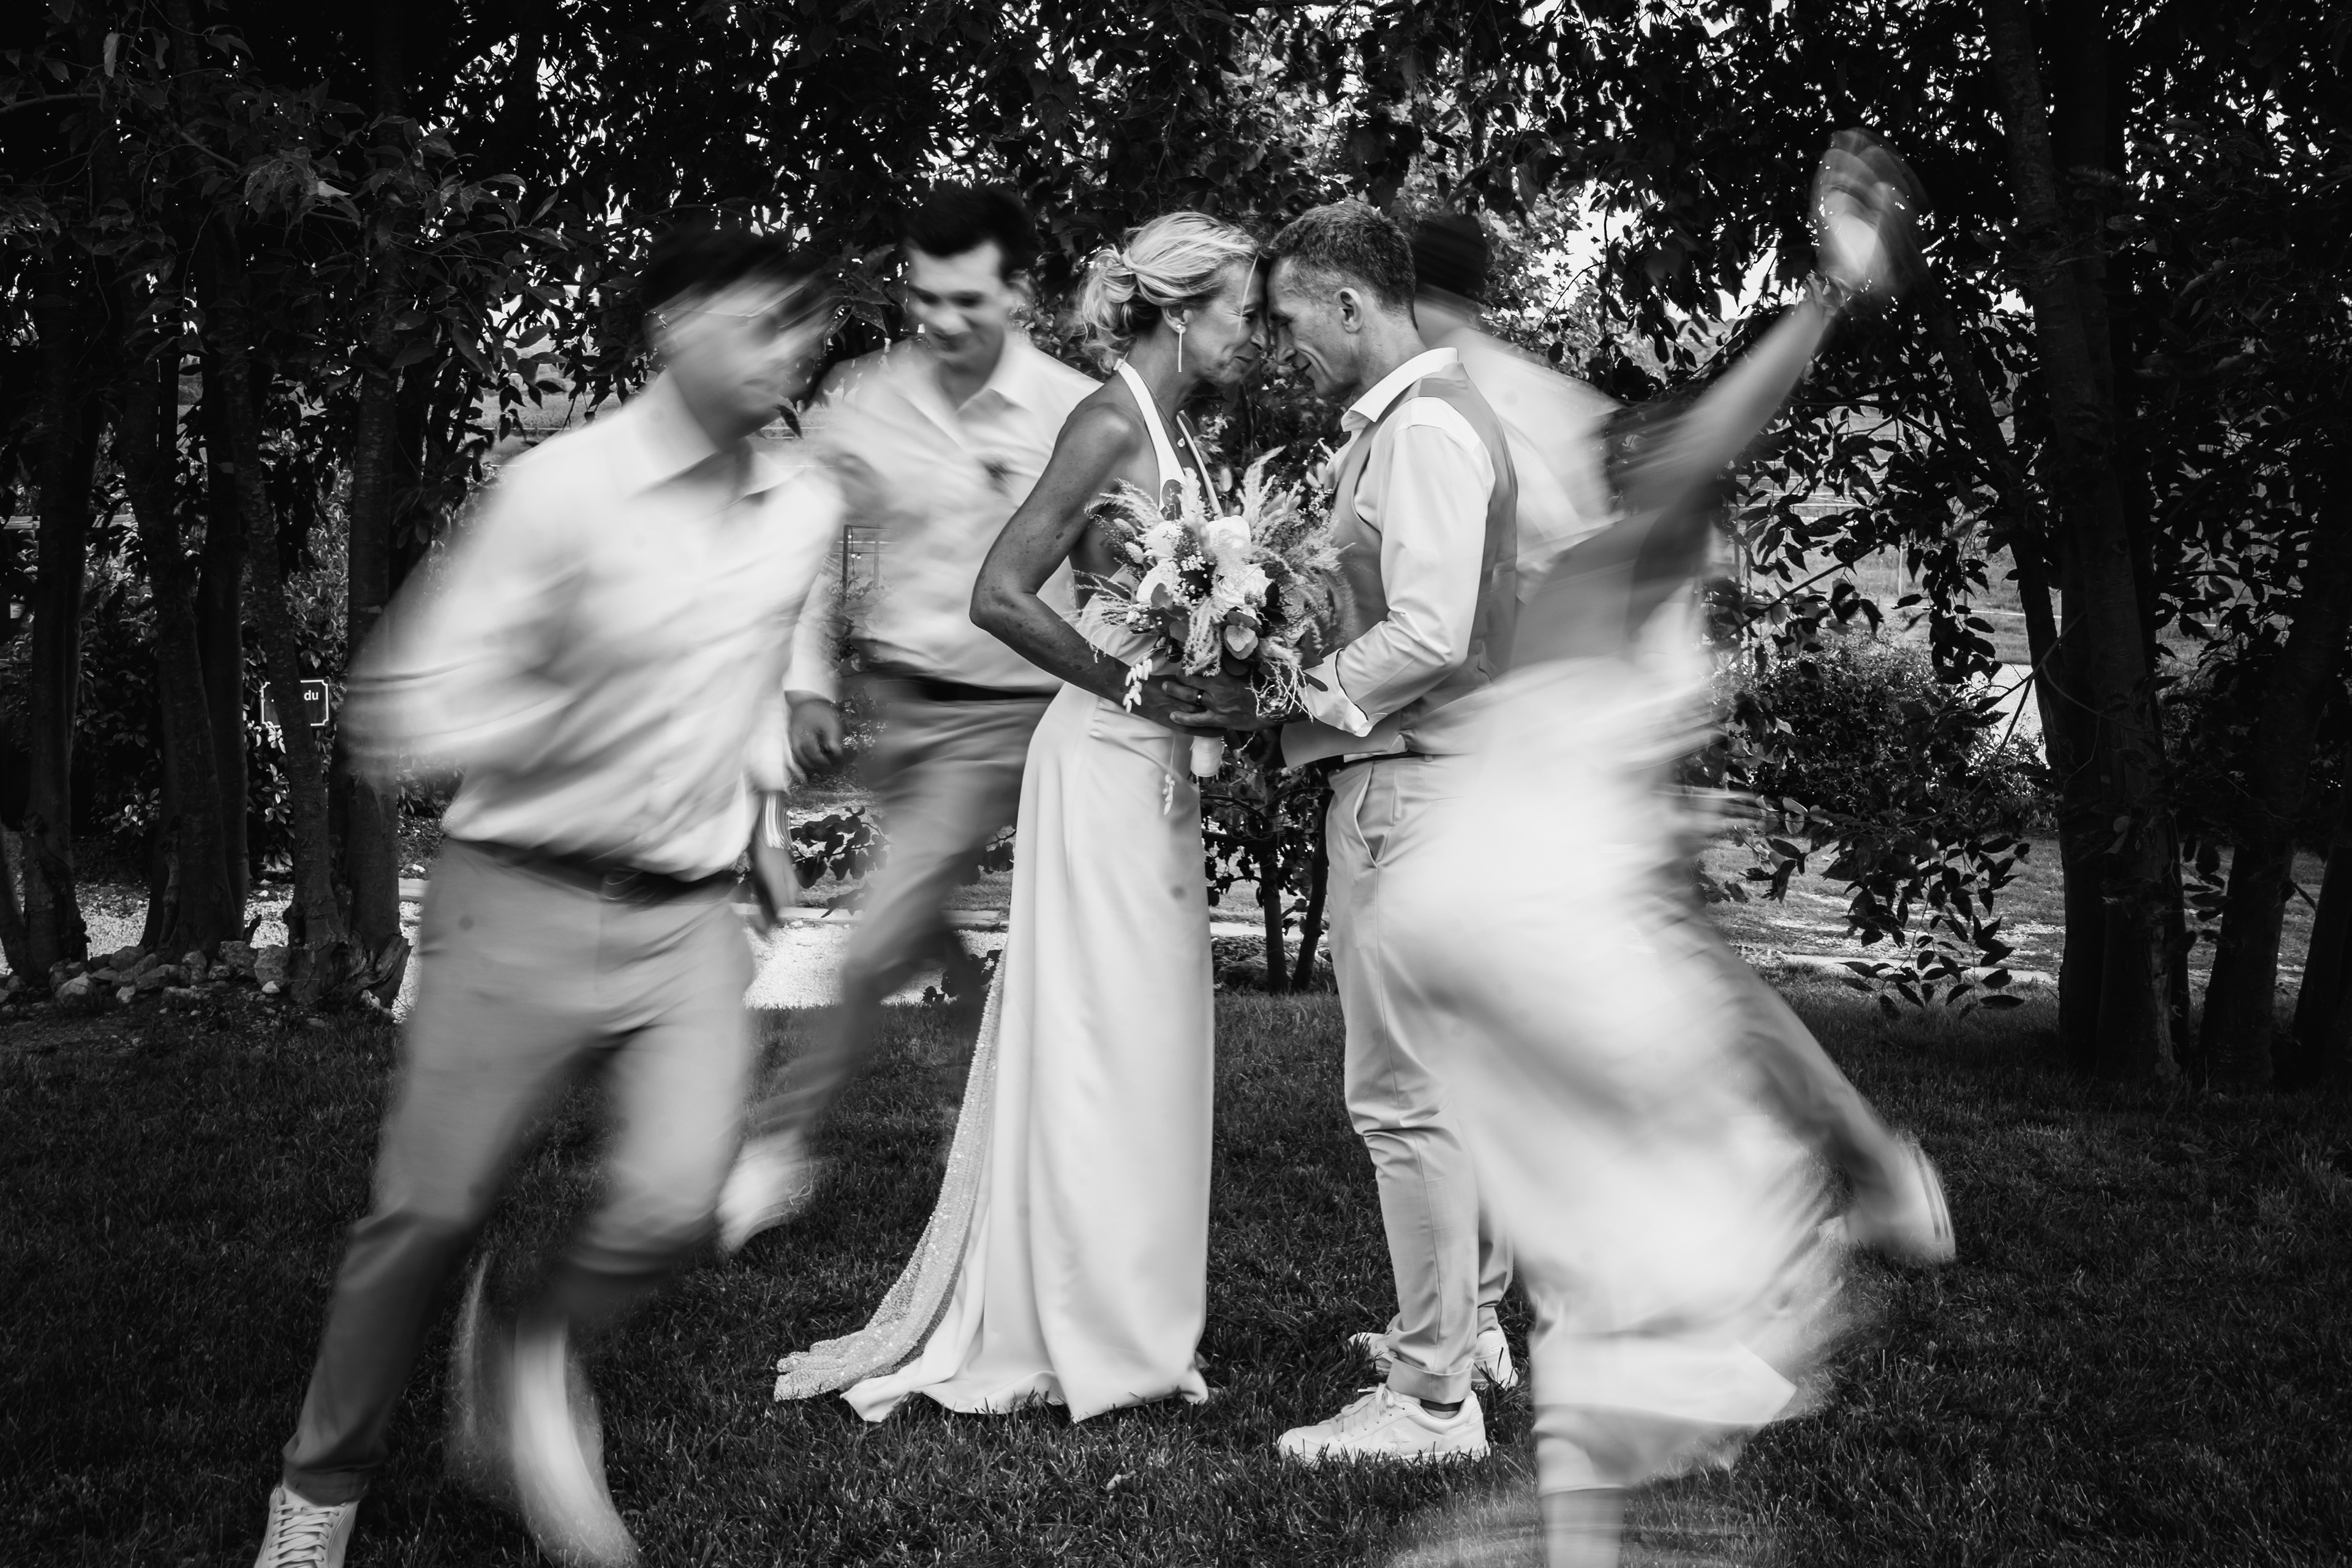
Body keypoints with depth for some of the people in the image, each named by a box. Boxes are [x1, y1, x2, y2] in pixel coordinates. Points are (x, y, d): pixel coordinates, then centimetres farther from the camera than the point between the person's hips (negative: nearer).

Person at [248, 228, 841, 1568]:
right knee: (430, 1212, 3)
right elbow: (408, 712, -13)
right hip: (527, 906, -3)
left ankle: (533, 1361, 22)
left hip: (693, 919, 4)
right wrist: (578, 715, -18)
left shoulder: (809, 510, 3)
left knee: (674, 1204, -12)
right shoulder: (566, 488, -13)